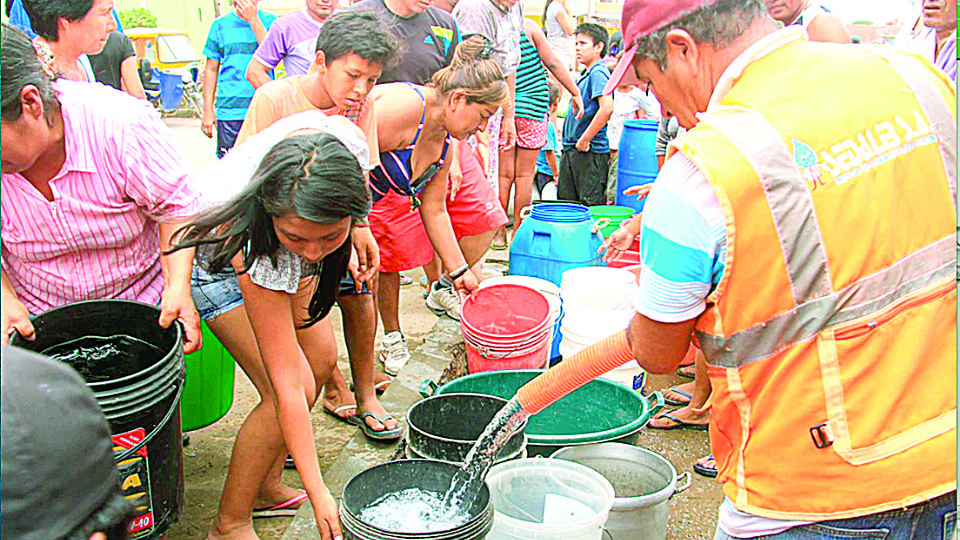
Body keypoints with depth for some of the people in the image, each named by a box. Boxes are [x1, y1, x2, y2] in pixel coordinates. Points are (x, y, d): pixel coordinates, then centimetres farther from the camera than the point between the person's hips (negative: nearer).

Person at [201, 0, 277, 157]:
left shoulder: (269, 20, 7)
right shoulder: (220, 24, 10)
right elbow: (211, 69, 13)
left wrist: (253, 20, -10)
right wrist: (208, 110, 8)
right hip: (228, 112, 1)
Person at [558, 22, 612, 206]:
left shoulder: (598, 73, -11)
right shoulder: (585, 74, 18)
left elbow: (607, 108, -26)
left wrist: (584, 140, -21)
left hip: (590, 152, -10)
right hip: (571, 150, 10)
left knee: (591, 206, -6)